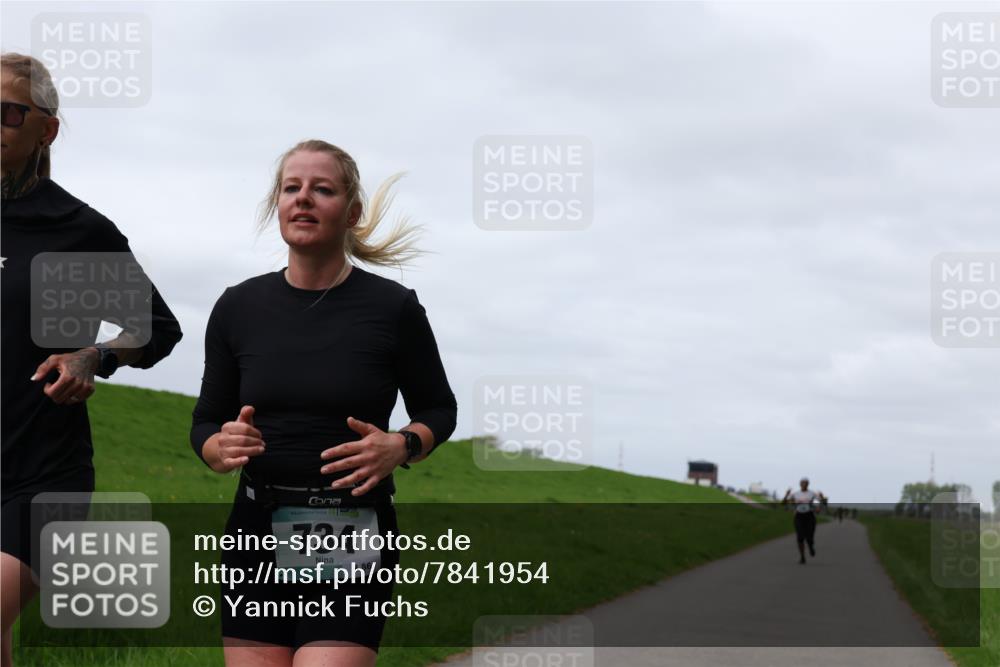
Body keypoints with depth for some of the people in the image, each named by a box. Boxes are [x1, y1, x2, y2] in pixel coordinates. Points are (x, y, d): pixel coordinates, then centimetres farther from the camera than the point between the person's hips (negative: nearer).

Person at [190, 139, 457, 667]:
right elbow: (204, 426, 12)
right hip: (258, 531, 3)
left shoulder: (394, 308, -2)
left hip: (353, 541, -3)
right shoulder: (238, 308, 5)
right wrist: (222, 448, -11)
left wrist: (401, 447, -11)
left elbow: (438, 410, 10)